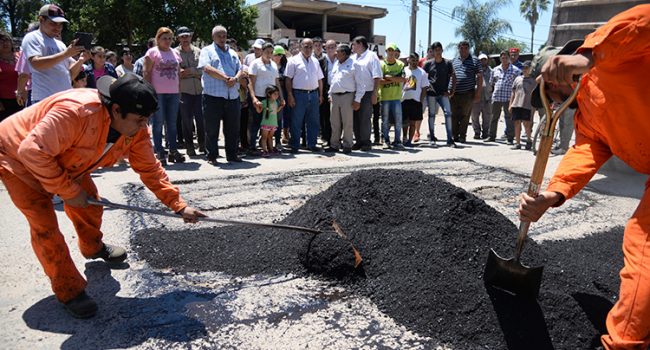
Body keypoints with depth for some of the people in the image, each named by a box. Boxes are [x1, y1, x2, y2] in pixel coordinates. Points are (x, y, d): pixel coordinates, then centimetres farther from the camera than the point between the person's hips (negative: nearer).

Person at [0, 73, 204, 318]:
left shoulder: (136, 129, -17)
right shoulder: (75, 112, -41)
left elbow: (150, 169, -9)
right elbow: (33, 152, -37)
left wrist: (179, 206, -13)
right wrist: (68, 190, -28)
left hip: (62, 161, 7)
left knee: (90, 205, 10)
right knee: (45, 226, -12)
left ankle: (94, 248, 42)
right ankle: (69, 292, 3)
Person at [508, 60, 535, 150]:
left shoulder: (533, 80, 6)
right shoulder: (518, 78, 14)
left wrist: (534, 107, -2)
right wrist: (510, 104, 9)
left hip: (527, 106, -3)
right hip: (516, 105, 3)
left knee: (526, 124, -5)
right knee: (517, 124, 3)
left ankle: (529, 140, 17)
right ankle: (517, 143, 10)